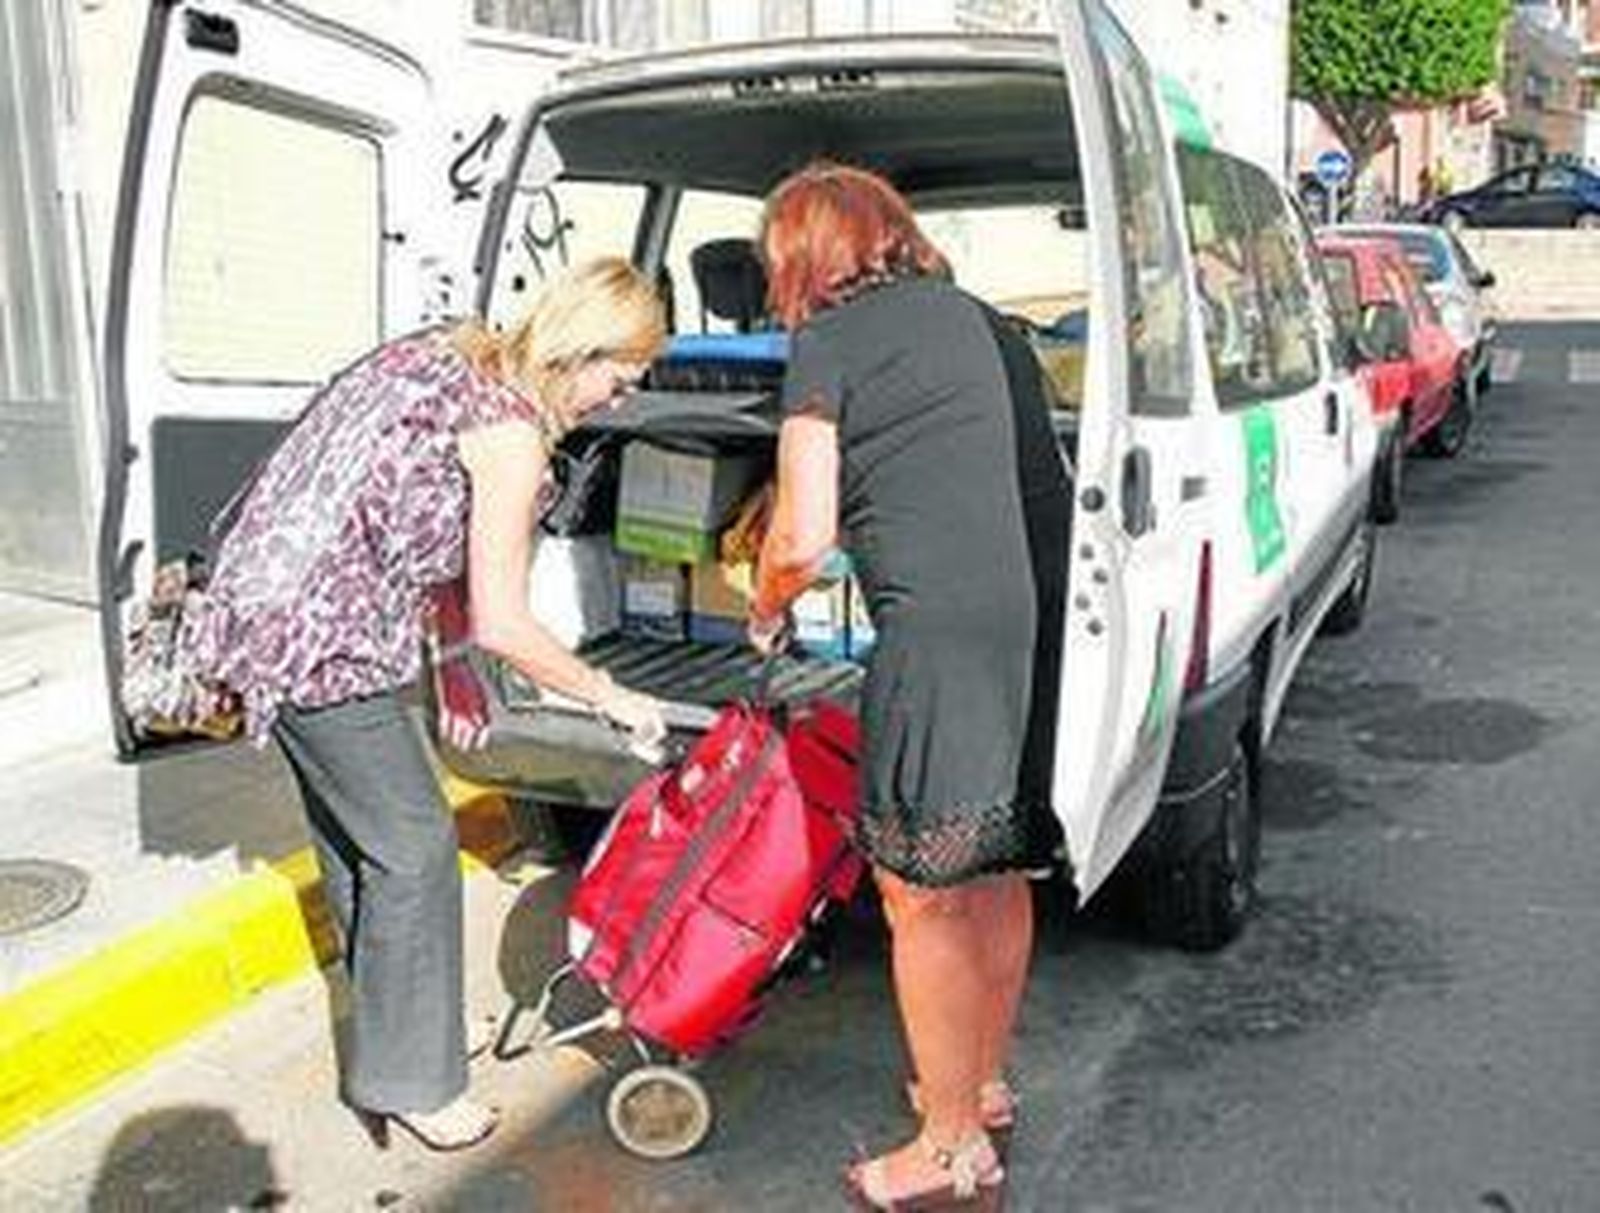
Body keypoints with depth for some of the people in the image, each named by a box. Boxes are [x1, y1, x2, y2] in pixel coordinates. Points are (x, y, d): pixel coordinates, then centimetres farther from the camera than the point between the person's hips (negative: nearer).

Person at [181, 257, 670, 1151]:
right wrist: (613, 698, -4)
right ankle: (409, 1081, 14)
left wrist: (450, 656, 18)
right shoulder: (511, 432, -17)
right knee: (414, 846, 0)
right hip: (319, 635, -10)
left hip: (268, 605, 10)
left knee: (351, 827, 21)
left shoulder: (451, 358, 10)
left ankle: (397, 1023, 39)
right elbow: (502, 624, -15)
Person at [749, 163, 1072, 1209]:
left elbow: (804, 537, -5)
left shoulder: (829, 339, 0)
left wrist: (766, 613, 15)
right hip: (1049, 615, 8)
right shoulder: (982, 319, 22)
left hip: (946, 631, -8)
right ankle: (984, 1085, 38)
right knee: (998, 869, 21)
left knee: (922, 893, 4)